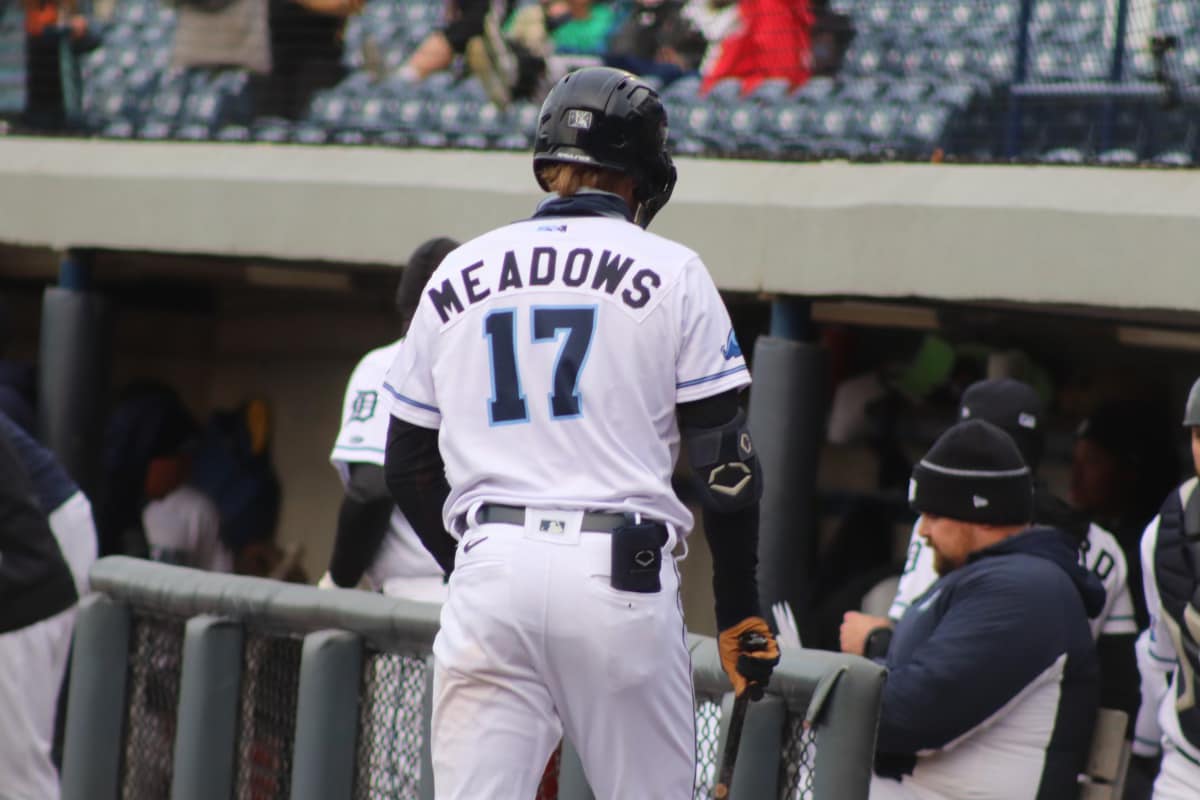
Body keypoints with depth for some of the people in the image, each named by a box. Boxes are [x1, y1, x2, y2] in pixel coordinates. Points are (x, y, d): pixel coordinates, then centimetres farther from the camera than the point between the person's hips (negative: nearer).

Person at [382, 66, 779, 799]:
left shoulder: (460, 275, 13)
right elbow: (724, 456, 0)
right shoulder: (669, 272, 3)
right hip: (621, 574, -2)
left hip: (490, 567, 3)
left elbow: (408, 464, 16)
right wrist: (741, 608, 6)